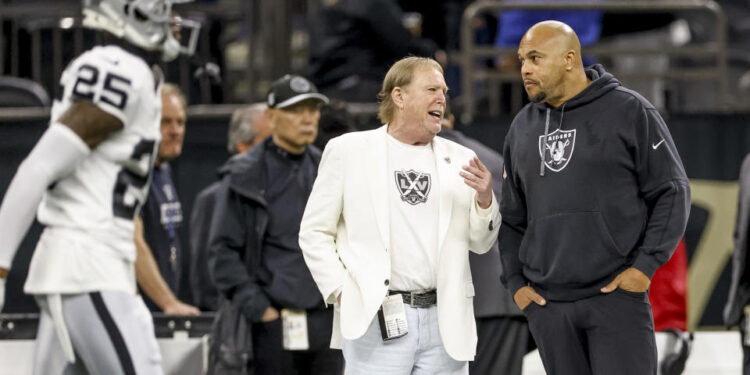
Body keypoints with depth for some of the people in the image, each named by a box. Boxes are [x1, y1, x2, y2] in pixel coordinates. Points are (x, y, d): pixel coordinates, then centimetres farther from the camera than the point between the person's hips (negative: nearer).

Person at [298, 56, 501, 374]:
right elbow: (314, 232, 5)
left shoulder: (459, 159, 12)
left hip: (445, 322, 3)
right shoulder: (348, 151, 4)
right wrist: (341, 291, -6)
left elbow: (480, 243, 15)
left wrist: (485, 200, -4)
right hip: (376, 321, -3)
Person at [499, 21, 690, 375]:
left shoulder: (629, 111, -2)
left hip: (618, 294, -5)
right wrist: (516, 282, 8)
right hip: (547, 304, 5)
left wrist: (646, 265, -10)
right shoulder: (523, 127, 14)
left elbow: (672, 192, -2)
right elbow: (512, 216, 21)